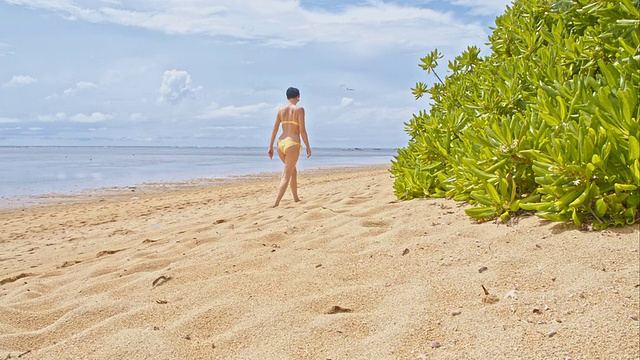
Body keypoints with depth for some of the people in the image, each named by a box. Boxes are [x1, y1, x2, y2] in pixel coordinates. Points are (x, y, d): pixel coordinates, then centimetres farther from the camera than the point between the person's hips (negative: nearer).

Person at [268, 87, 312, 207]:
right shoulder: (299, 109, -4)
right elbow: (302, 130, -10)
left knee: (293, 171, 24)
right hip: (293, 144, -6)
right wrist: (308, 147, -3)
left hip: (281, 143, 6)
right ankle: (276, 203, -17)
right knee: (286, 176, -6)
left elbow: (274, 129, 6)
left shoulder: (281, 110, 10)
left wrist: (270, 147, 10)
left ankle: (296, 198, 32)